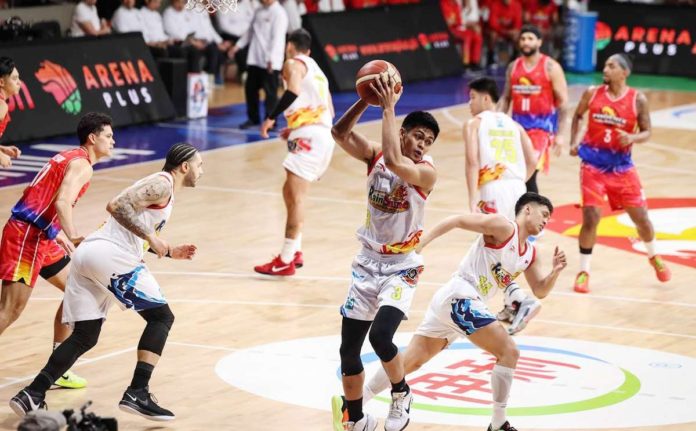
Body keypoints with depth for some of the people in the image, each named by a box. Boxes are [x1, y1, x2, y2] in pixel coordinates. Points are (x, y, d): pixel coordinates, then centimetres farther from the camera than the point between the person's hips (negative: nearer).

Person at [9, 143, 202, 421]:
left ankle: (32, 396, 0)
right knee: (161, 317, 1)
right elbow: (117, 206, -17)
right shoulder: (162, 184, -2)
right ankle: (137, 393, -8)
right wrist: (150, 236, -15)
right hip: (110, 255, -9)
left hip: (87, 253, 9)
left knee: (85, 336, 10)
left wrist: (170, 252, 28)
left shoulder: (158, 186, 29)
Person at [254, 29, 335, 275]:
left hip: (309, 136, -9)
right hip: (324, 134, 9)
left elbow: (294, 91, -19)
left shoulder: (293, 64, 2)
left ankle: (286, 261, -14)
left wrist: (271, 118, -12)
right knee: (290, 192, 20)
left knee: (295, 196, -11)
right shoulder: (316, 71, 28)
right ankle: (295, 252, 23)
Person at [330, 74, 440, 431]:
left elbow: (394, 161, -36)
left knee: (380, 336, -25)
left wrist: (388, 108, -31)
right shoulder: (375, 156, -3)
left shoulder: (426, 172, -17)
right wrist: (367, 99, -25)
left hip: (401, 268, -5)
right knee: (348, 349, 7)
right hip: (367, 263, 5)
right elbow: (340, 133, -16)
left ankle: (401, 396, 5)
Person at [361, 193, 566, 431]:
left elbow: (540, 291, 23)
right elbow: (456, 220, -10)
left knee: (409, 362, 8)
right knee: (509, 352, -9)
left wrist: (554, 272, 2)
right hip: (459, 296, -9)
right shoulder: (502, 226, -7)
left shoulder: (530, 254, 18)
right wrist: (419, 244, -18)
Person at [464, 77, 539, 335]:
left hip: (494, 190, -6)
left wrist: (473, 200, -12)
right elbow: (532, 162, 12)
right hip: (518, 188, 6)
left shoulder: (474, 124, 6)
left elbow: (472, 162, -8)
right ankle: (512, 307, 25)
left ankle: (521, 301, -21)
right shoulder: (513, 125, 22)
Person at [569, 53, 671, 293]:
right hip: (593, 163, 0)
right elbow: (577, 116, 14)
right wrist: (573, 142, 4)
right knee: (591, 217, -12)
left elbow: (647, 132, -1)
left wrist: (632, 138, -21)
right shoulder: (592, 93, -3)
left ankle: (654, 257, 36)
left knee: (641, 216, 7)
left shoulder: (638, 100, -7)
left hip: (621, 165, 1)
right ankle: (583, 272, 3)